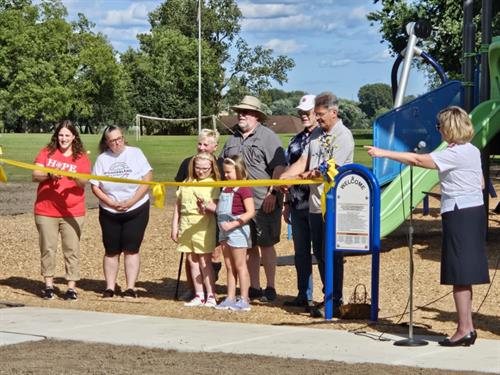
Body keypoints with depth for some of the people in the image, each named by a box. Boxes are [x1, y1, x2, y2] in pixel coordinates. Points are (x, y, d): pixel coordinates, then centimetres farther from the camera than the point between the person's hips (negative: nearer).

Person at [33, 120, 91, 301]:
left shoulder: (81, 157, 3)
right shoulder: (47, 152, 4)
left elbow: (84, 183, -6)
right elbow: (35, 175, -2)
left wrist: (75, 178, -28)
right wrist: (50, 174, -21)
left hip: (72, 212, -1)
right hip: (46, 211, 1)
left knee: (72, 249, -2)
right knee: (48, 248, 4)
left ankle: (71, 287, 1)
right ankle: (48, 285, 13)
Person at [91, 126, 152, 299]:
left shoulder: (135, 153, -5)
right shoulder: (102, 159, 0)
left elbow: (147, 179, -9)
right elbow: (95, 187, -1)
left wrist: (131, 202, -15)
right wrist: (111, 203, -13)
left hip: (136, 210, -2)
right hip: (109, 212, 2)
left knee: (131, 249, -3)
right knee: (111, 251, 6)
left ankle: (131, 288, 2)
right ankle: (109, 288, 13)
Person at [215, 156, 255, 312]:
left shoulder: (243, 189, -14)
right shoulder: (226, 188, 13)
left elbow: (250, 212, -20)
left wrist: (232, 224, -23)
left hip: (237, 230, -9)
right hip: (225, 231, 9)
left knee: (240, 266, -3)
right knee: (229, 266, 12)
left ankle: (244, 300, 2)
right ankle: (230, 298, 17)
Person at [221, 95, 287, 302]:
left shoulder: (268, 137, -5)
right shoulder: (233, 139, 16)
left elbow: (279, 167, -11)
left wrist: (272, 194, -17)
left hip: (264, 203, -6)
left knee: (266, 245, -2)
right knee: (249, 246, 10)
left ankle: (270, 289, 6)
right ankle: (254, 287, 17)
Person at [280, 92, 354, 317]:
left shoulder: (343, 136, -10)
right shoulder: (317, 134, 14)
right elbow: (303, 163, 10)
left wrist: (299, 177, -13)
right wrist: (283, 177, -7)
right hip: (316, 204, 8)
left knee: (332, 255, -4)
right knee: (319, 253, 13)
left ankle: (334, 303, 2)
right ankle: (328, 297, 23)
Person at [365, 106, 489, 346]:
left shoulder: (455, 154, -16)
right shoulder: (473, 151, 13)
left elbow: (417, 160, -20)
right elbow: (481, 184, 21)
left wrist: (384, 153, -17)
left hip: (460, 216, -9)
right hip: (474, 211, 9)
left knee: (460, 275, -6)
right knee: (464, 274, 12)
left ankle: (464, 330, -4)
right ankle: (467, 327, 15)